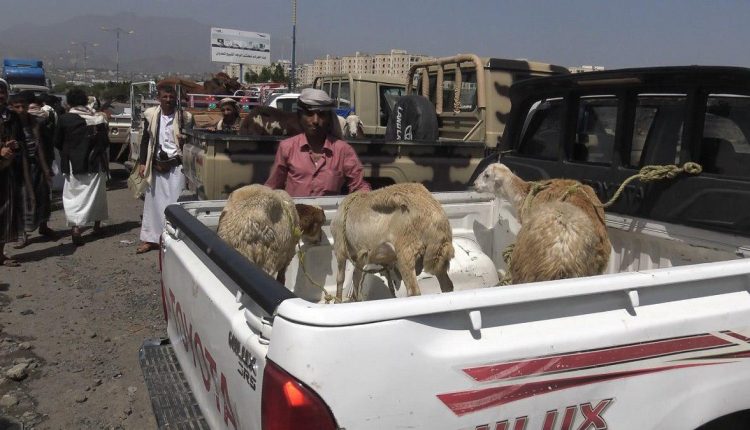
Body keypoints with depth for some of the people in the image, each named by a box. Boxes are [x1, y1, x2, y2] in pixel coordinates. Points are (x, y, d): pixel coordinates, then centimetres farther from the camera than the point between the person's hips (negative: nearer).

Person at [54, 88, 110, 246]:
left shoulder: (64, 119, -7)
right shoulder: (97, 118, -3)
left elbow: (58, 142, 2)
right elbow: (105, 142, 1)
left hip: (74, 164, -2)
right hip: (96, 163, 2)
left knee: (74, 195, 1)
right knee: (96, 194, 15)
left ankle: (76, 227, -15)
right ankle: (97, 226, 24)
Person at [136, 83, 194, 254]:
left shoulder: (184, 117, -2)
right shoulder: (151, 115, 3)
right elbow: (145, 140, 9)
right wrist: (142, 162, 4)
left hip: (176, 166, -3)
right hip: (156, 165, 3)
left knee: (175, 202, -3)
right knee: (153, 200, 9)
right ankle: (150, 238, 19)